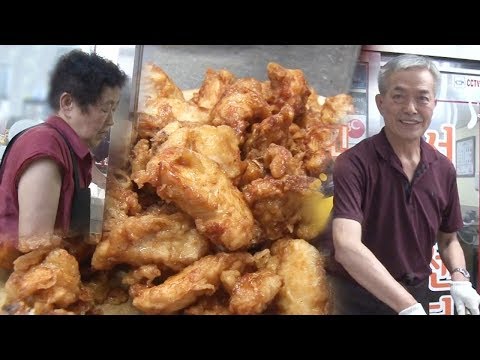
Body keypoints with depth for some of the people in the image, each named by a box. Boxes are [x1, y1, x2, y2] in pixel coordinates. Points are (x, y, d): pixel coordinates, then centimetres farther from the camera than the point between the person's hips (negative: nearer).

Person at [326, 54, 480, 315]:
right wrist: (409, 306, -36)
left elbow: (448, 239, 9)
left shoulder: (444, 169, -3)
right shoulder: (353, 163, -21)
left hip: (417, 293, 5)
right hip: (359, 297, -4)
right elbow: (346, 246, -32)